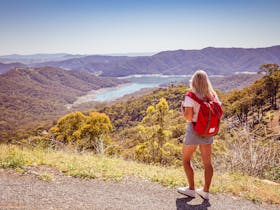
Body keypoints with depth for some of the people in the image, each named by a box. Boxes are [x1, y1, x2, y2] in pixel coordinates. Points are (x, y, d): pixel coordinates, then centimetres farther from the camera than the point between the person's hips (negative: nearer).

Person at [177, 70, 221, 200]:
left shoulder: (191, 96, -15)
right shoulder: (213, 95, 1)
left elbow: (188, 117, -20)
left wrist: (182, 108, -2)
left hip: (194, 130, -5)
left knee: (186, 160, 13)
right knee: (207, 162, 12)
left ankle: (191, 189, 17)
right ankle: (205, 191, 20)